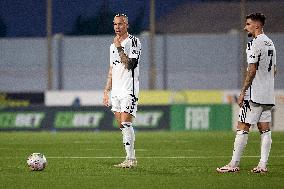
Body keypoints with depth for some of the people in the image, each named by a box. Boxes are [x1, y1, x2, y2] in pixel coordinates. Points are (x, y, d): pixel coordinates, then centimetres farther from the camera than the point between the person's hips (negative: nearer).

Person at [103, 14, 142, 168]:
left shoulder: (134, 42, -6)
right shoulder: (113, 45, 18)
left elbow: (130, 64, -18)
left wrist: (120, 48, -18)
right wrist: (106, 91, 19)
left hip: (129, 90, -8)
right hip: (116, 91, 8)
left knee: (125, 123, -15)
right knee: (121, 126, 5)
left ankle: (131, 159, -15)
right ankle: (130, 159, 7)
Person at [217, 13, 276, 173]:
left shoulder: (255, 44, -13)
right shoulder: (270, 43, 15)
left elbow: (252, 70, -17)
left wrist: (243, 92, -13)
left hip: (255, 94, -9)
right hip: (268, 95, 9)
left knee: (243, 127, -6)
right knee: (265, 129, 6)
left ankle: (234, 164, -5)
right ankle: (263, 165, 3)